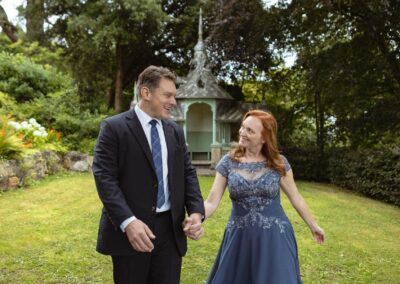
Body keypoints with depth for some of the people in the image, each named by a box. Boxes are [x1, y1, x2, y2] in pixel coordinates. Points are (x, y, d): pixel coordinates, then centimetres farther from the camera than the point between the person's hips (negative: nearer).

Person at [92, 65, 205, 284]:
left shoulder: (175, 131, 12)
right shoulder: (114, 127, -6)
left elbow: (187, 173, 11)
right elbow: (104, 177, -13)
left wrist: (196, 211, -5)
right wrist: (128, 221, -24)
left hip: (170, 229, 5)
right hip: (130, 229, -5)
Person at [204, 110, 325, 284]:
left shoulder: (278, 163, -4)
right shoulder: (228, 162, -4)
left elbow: (295, 198, 7)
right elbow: (212, 202, -8)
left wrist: (313, 226, 13)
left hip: (274, 238, -1)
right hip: (239, 238, 1)